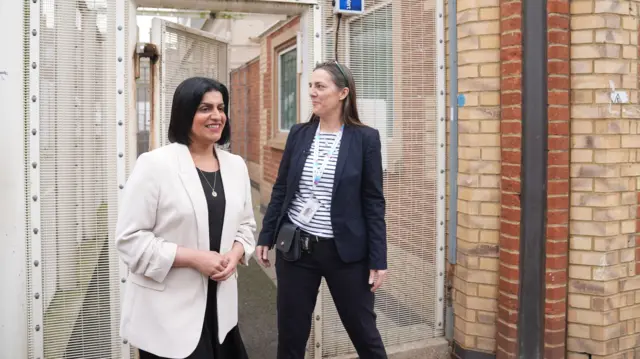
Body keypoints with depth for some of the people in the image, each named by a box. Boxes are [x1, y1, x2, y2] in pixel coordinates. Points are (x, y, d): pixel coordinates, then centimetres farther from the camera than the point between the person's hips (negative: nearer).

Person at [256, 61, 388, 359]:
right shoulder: (298, 134, 3)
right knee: (290, 332, 13)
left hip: (344, 250, -3)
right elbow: (280, 190, 9)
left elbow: (373, 202, -5)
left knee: (363, 331, 11)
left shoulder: (365, 138, -6)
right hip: (295, 247, 3)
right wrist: (265, 237, 9)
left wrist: (378, 259, -6)